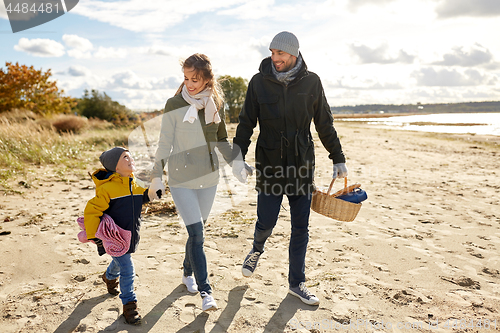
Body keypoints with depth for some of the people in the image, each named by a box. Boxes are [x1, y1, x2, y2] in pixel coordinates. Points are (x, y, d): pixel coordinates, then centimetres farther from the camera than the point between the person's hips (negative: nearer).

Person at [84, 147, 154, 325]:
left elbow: (141, 196, 20)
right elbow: (92, 211, -19)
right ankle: (129, 305, 6)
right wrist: (93, 236, -19)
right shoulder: (107, 188, -22)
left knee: (119, 261, 30)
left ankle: (110, 277, 62)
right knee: (127, 269, -10)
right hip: (114, 237, -7)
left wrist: (149, 193, -2)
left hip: (130, 235, 7)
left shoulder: (134, 183, 1)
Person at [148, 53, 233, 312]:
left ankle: (188, 273, 38)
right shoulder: (174, 105, -8)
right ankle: (205, 291, 0)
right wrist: (156, 176, -7)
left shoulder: (216, 103, 3)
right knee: (196, 233, -10)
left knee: (197, 231, 15)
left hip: (209, 177, 4)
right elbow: (165, 143, -5)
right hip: (181, 179, -4)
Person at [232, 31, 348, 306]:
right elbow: (246, 122, 1)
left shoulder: (311, 82, 1)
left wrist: (338, 159, 10)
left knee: (301, 228, 7)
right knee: (266, 223, 4)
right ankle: (257, 250, 42)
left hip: (302, 166, 1)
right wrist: (238, 155, -12)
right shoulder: (259, 82, -1)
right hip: (269, 165, -1)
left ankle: (297, 283, 25)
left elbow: (324, 124, 8)